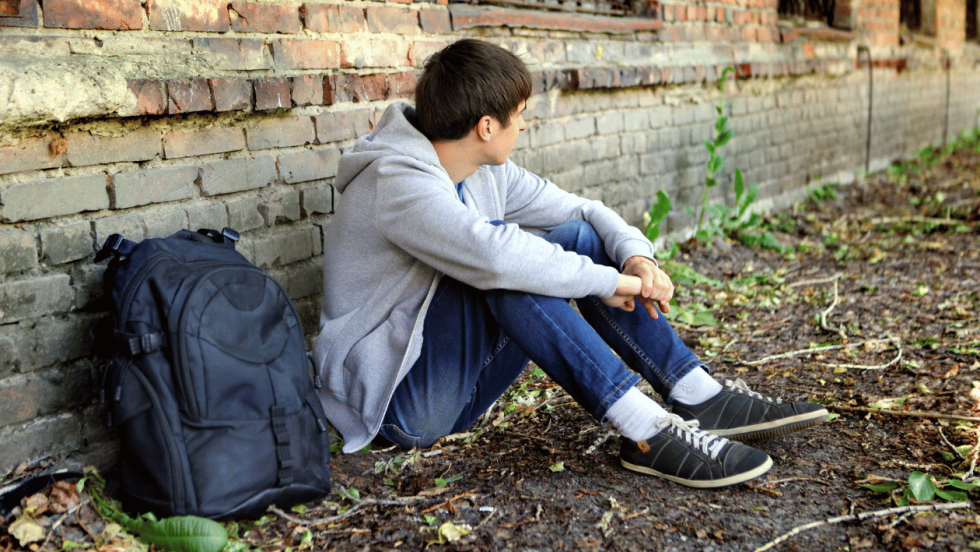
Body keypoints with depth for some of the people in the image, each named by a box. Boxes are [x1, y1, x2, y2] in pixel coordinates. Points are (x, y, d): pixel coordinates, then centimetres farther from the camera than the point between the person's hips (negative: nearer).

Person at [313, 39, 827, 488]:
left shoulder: (485, 174, 3)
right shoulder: (397, 185, -24)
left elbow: (583, 208, 8)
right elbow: (496, 256, -39)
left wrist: (636, 255, -13)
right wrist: (606, 281, -27)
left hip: (457, 382, 8)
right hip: (397, 401, -8)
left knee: (579, 236, -1)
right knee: (507, 272, -32)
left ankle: (700, 396, -5)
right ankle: (648, 433, -30)